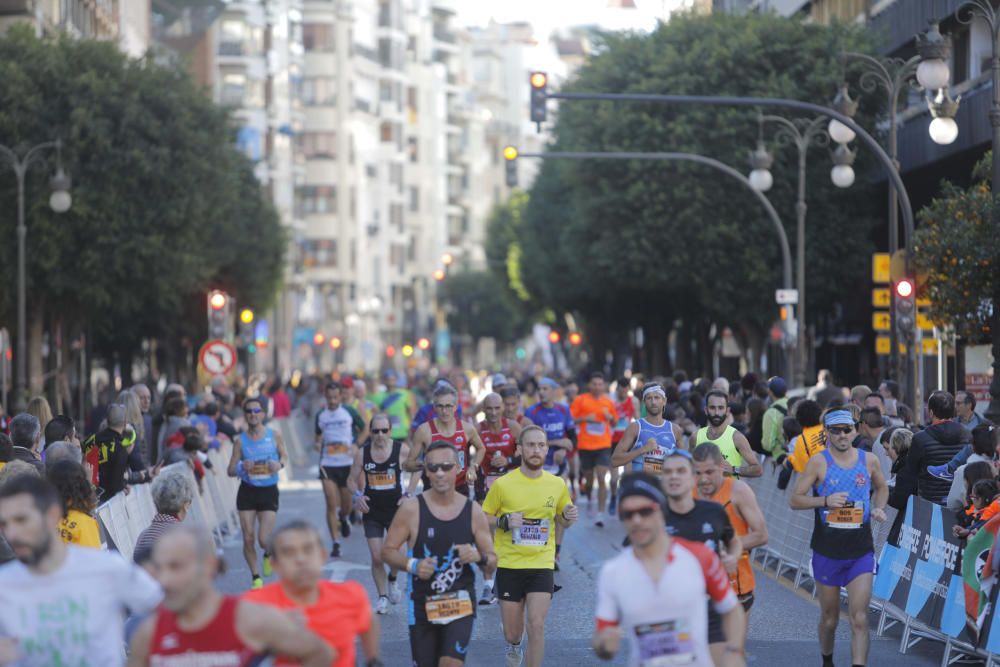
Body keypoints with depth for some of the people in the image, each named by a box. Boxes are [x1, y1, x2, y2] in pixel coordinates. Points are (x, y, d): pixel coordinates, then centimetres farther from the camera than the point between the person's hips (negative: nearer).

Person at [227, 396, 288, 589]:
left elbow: (284, 455, 15)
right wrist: (242, 467, -21)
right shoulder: (240, 441, -2)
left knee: (264, 539, -11)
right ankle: (255, 577, 17)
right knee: (248, 539, -1)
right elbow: (231, 471, 0)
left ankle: (269, 555, 26)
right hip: (247, 491, 1)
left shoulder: (273, 436, -2)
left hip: (269, 491, -1)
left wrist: (280, 464, -8)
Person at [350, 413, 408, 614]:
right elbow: (353, 479, 8)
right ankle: (382, 597, 14)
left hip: (396, 509, -1)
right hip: (372, 511, 1)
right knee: (376, 557, -2)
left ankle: (392, 580, 28)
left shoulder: (402, 450, -9)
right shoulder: (362, 453, -3)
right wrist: (357, 495, -11)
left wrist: (409, 495, -7)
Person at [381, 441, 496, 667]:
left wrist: (479, 557, -17)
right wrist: (412, 565, -20)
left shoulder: (473, 511, -2)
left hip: (460, 602, 0)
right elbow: (387, 551, -1)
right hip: (423, 603, 0)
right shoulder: (412, 509, -7)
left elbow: (492, 559, 6)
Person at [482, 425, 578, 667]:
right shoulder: (503, 484, -7)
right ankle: (513, 646, 46)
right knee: (512, 632, 9)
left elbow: (561, 518, 16)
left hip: (542, 565, 1)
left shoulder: (557, 484, 1)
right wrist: (504, 521, -18)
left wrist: (568, 517, -8)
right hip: (509, 565, -1)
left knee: (537, 626, -15)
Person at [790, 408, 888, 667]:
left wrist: (878, 508, 3)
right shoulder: (819, 462, -5)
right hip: (827, 551, -1)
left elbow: (882, 487, 23)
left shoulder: (868, 461, 3)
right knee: (829, 618, 12)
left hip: (861, 551, 1)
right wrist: (825, 501, -21)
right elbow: (794, 500, -6)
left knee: (859, 619, -11)